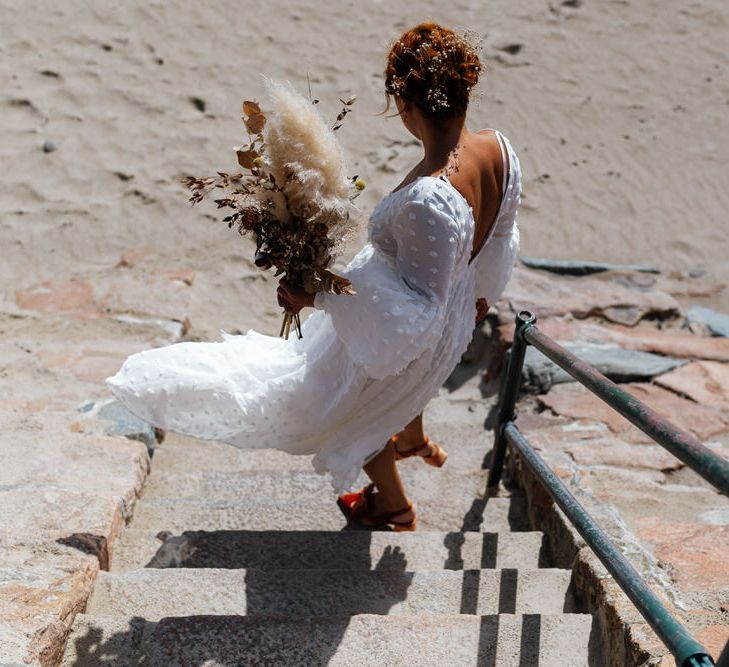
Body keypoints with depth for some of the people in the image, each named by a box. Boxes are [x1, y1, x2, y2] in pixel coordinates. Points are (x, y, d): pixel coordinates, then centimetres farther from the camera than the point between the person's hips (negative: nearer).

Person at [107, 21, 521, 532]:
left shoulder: (428, 201, -45)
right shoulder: (501, 149, -20)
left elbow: (416, 309, -35)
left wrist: (319, 296, -32)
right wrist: (482, 290, 18)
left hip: (395, 330, -7)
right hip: (455, 308, 7)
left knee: (350, 411, 27)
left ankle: (393, 504, 53)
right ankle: (414, 439, 72)